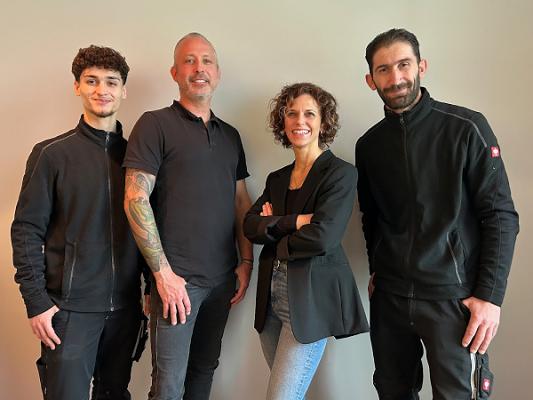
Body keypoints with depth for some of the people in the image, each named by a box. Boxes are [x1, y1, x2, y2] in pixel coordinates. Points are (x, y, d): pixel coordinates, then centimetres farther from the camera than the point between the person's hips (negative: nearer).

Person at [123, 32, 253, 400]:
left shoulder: (230, 135, 12)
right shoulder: (156, 124, -6)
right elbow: (135, 200, -12)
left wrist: (246, 261, 6)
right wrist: (163, 272, -14)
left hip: (223, 278, 6)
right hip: (177, 278, -5)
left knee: (205, 370, 17)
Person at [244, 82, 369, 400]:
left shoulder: (340, 173, -6)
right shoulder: (277, 178, 13)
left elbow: (322, 237, -18)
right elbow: (250, 226, -1)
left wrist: (274, 230, -3)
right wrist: (294, 222, -15)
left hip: (310, 299, -6)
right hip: (272, 297, 7)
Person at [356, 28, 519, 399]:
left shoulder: (465, 128, -7)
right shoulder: (368, 145, 6)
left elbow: (501, 216, -9)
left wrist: (490, 295, -13)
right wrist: (377, 272, 14)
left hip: (454, 296, -4)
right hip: (388, 296, 4)